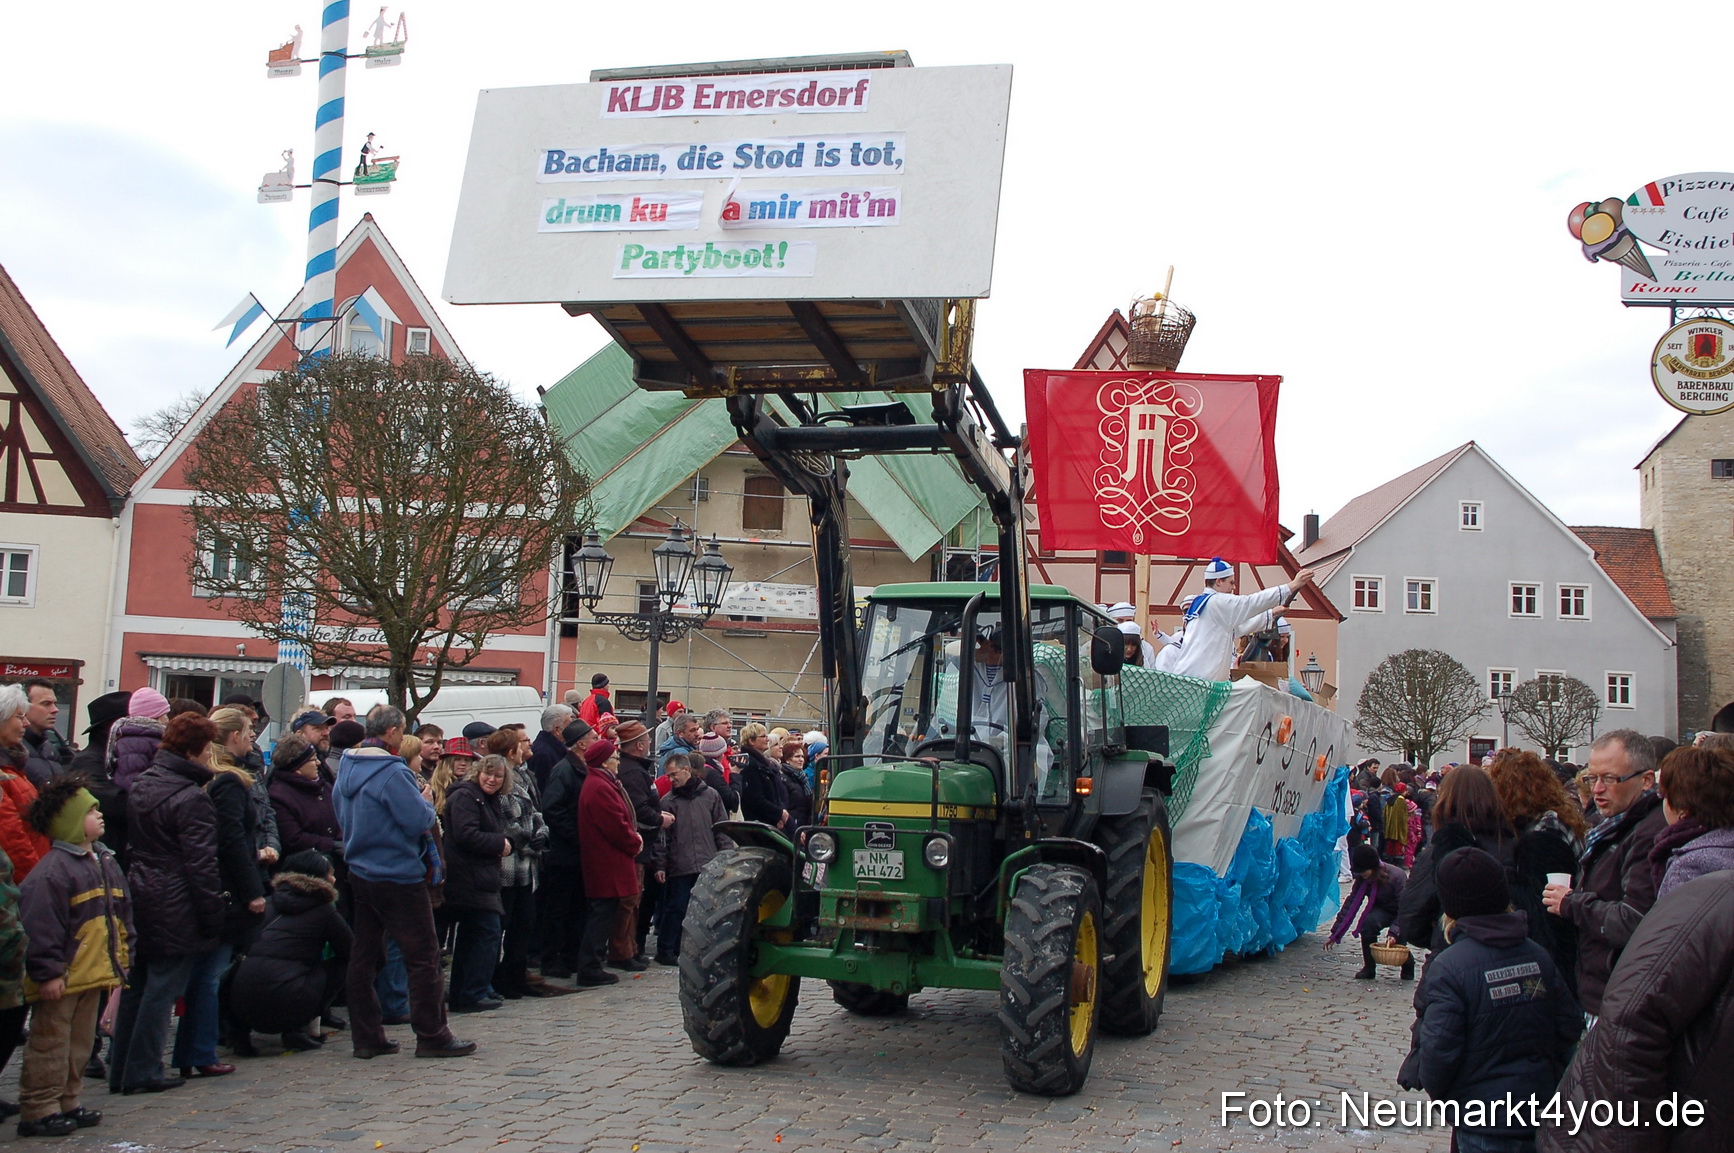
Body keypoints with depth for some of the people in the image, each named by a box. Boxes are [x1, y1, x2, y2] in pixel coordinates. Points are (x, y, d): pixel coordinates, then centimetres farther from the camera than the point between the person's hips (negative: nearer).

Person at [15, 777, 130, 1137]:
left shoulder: (106, 862, 12)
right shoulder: (51, 871, -17)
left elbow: (122, 915, 19)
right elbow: (40, 927, -20)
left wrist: (122, 957, 16)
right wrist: (47, 972, -20)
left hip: (95, 974, 9)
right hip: (61, 980, -9)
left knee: (80, 1044, 15)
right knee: (50, 1046, -1)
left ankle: (66, 1104, 25)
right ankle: (38, 1110, 6)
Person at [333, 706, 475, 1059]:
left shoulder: (347, 768, 7)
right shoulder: (392, 773, -19)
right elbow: (419, 821, -21)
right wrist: (426, 800, 0)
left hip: (359, 872, 8)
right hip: (399, 876, -8)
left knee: (364, 956, 12)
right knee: (424, 957, 0)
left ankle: (366, 1037, 16)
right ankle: (432, 1036, 5)